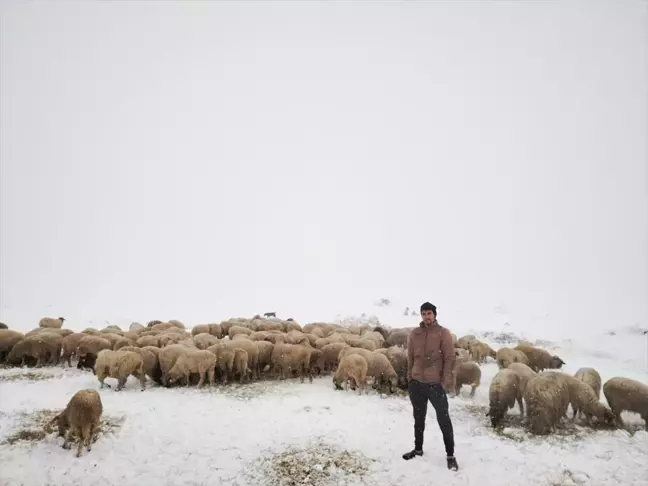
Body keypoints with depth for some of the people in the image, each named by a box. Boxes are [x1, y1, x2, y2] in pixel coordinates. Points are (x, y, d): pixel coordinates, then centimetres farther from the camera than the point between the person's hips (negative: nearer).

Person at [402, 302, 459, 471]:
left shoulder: (443, 333, -7)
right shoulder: (414, 334, 3)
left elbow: (450, 358, -9)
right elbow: (410, 358, 9)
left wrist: (446, 381, -14)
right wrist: (409, 378, 9)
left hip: (436, 384, -4)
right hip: (416, 383, 4)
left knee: (444, 419, 3)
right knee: (418, 418, 17)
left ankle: (450, 455, 17)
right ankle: (418, 448, 34)